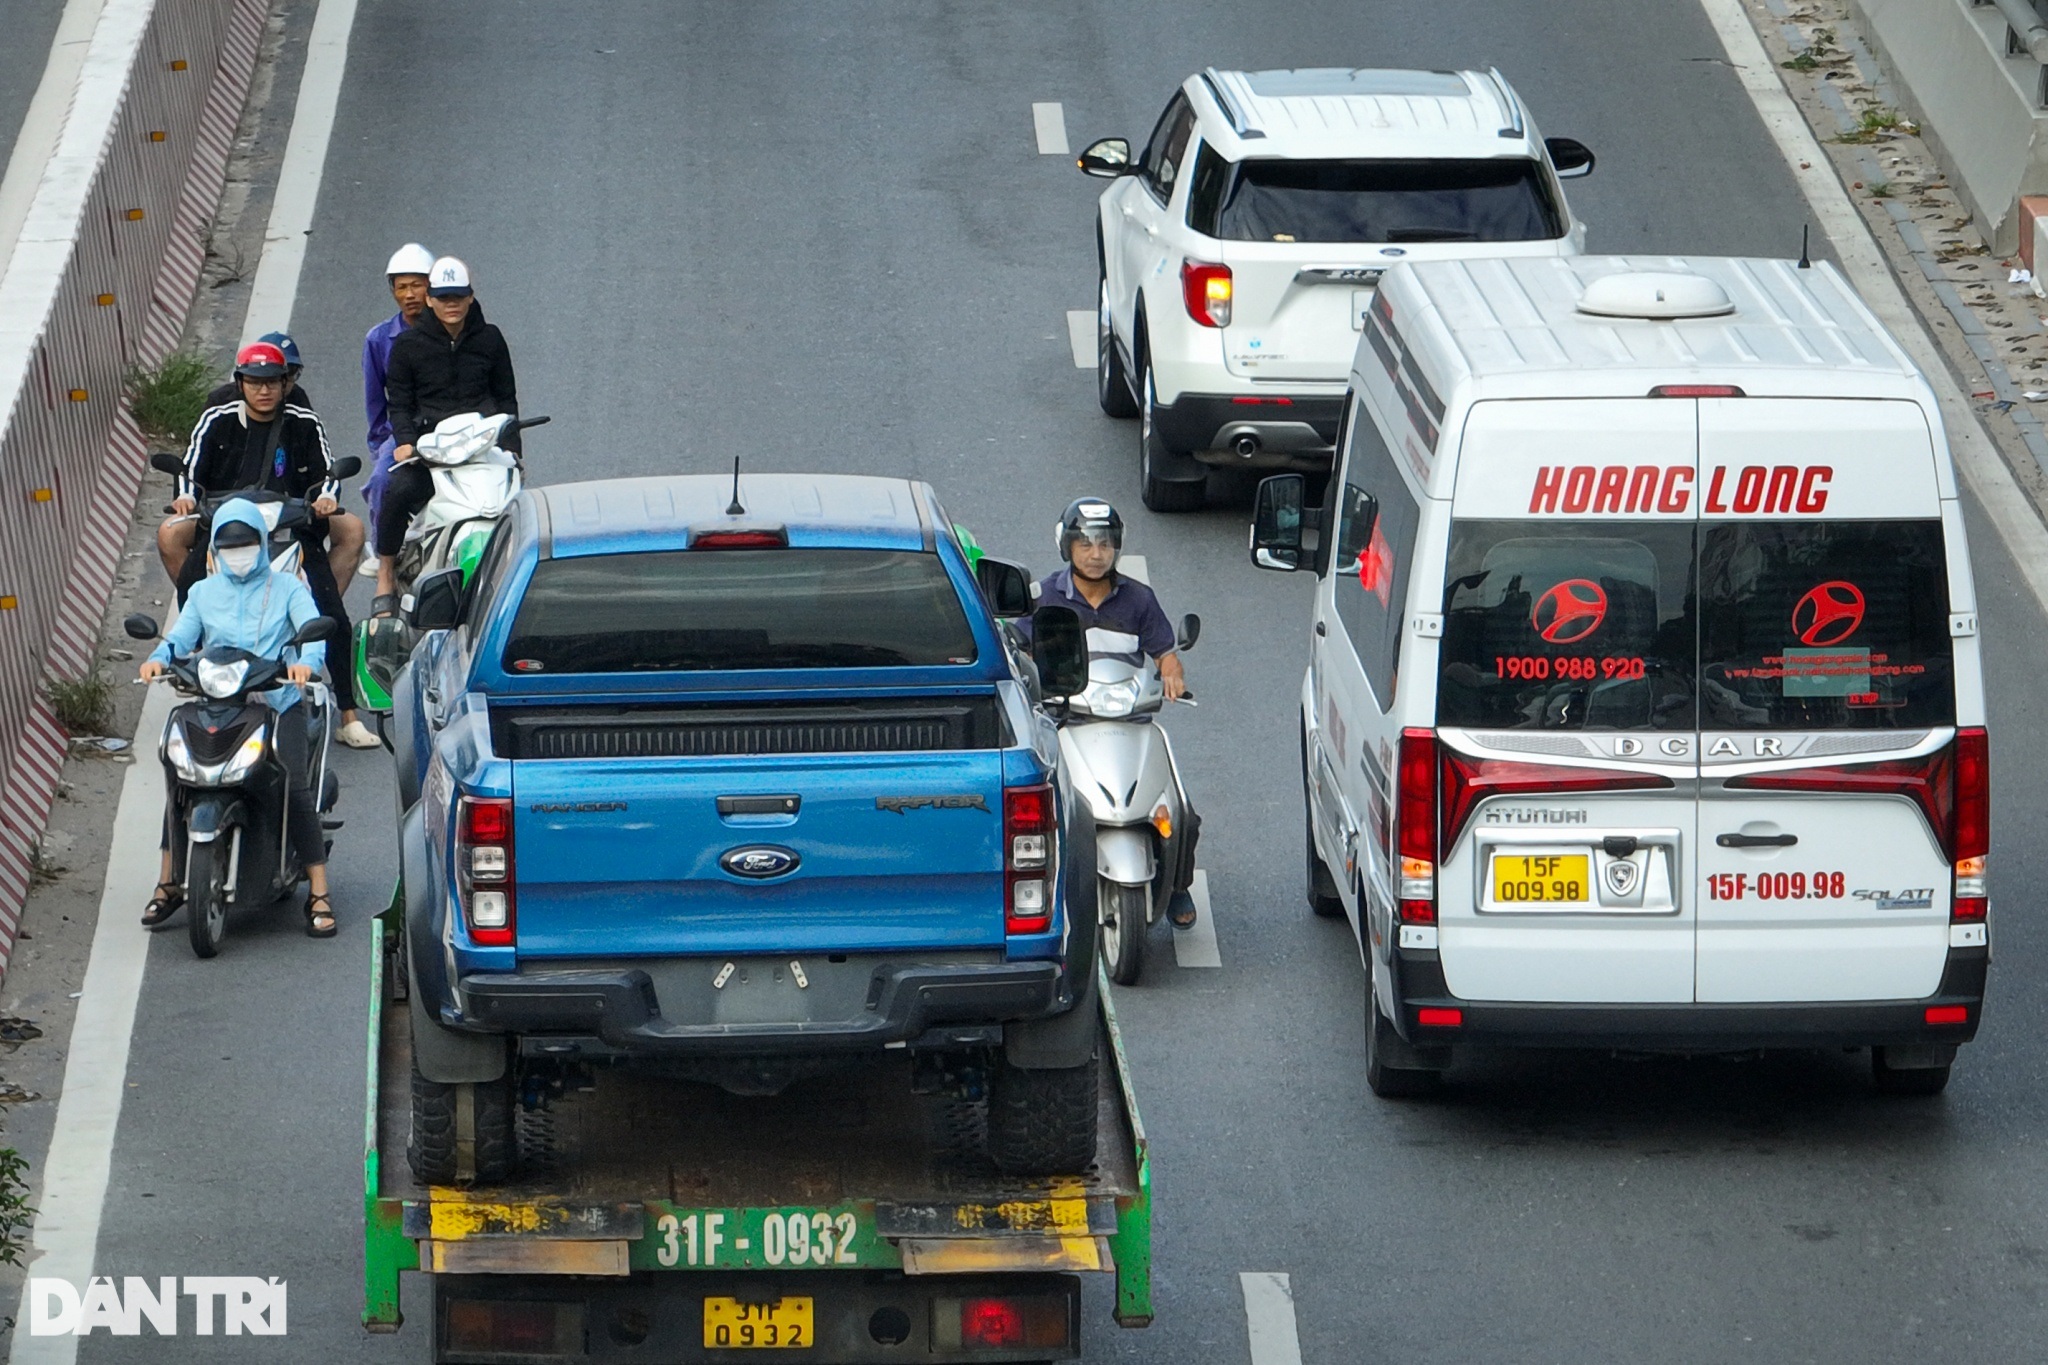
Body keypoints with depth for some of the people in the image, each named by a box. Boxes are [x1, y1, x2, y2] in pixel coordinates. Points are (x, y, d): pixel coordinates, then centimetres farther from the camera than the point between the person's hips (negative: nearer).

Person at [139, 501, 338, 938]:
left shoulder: (287, 589, 10)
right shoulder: (203, 592, 19)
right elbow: (182, 634, 6)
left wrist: (307, 661, -28)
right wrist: (160, 657, -18)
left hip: (277, 704, -2)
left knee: (296, 788, -18)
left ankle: (318, 894, -13)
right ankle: (167, 883, -5)